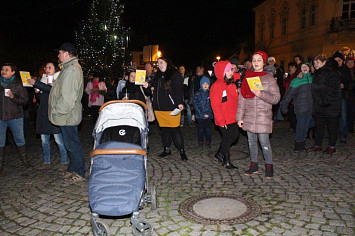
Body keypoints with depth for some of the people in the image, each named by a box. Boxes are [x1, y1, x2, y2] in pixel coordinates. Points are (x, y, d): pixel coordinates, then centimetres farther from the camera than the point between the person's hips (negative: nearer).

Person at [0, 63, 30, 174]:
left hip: (15, 116, -2)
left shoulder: (17, 84, 1)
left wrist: (13, 97, -17)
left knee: (20, 139, 4)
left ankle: (24, 159, 20)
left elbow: (25, 100, -3)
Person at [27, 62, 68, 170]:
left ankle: (64, 162, 2)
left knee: (58, 139, -7)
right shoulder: (44, 79, 20)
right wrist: (36, 91, 4)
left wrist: (35, 83, -21)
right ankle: (46, 162, 18)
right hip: (43, 113, 7)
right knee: (44, 139, 8)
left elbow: (52, 90, -21)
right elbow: (40, 98, 23)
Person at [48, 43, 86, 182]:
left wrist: (58, 110, -17)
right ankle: (73, 169, 28)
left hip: (67, 115, -11)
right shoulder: (71, 67, 18)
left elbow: (67, 95, -22)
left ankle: (79, 172, 8)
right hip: (68, 114, 11)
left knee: (72, 144, -2)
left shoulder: (71, 70, -18)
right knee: (71, 143, 17)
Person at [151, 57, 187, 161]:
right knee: (164, 129, 11)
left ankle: (182, 151, 1)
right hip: (159, 108, 7)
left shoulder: (175, 74, -1)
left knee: (175, 129, -8)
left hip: (171, 107, -7)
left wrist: (180, 102, -20)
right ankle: (166, 149, 22)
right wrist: (152, 89, 12)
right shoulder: (158, 75, 20)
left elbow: (179, 89, -10)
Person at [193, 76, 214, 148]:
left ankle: (208, 143, 13)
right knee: (200, 129, 5)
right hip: (200, 116, 0)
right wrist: (202, 114, -9)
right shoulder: (198, 93, 3)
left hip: (209, 115, 0)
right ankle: (200, 142, 19)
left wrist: (209, 114, -7)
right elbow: (195, 105, -1)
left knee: (208, 129, 0)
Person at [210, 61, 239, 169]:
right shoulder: (216, 86, -16)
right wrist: (221, 121, -19)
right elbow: (215, 106, -18)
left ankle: (219, 154, 34)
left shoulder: (232, 84, 9)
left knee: (235, 135, 17)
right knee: (227, 139, 3)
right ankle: (226, 161, 21)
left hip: (232, 118, 8)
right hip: (224, 120, -8)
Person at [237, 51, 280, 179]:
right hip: (249, 116, 4)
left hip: (263, 116, -4)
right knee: (251, 141, 11)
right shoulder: (247, 77, 9)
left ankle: (269, 166, 14)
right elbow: (242, 98, 7)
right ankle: (254, 165, 24)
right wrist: (240, 117, 4)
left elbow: (276, 98, -4)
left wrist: (261, 94, -19)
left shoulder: (269, 78, 0)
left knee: (264, 142, -3)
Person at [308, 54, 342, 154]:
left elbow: (335, 90, -17)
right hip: (319, 106, 7)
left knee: (332, 126, 4)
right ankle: (318, 145, 22)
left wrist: (328, 101, -21)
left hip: (331, 106, -7)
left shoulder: (332, 73, -11)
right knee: (319, 126, 12)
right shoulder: (316, 74, 12)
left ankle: (332, 146, 14)